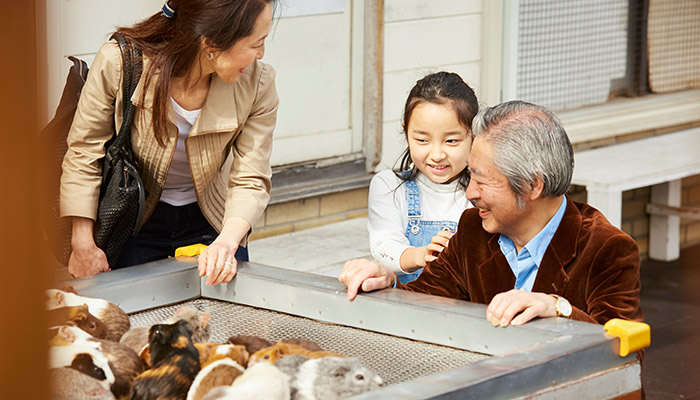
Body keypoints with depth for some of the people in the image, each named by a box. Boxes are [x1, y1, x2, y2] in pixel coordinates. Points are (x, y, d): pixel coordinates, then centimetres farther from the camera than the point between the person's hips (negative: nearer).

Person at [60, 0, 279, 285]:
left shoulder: (258, 84, -19)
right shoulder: (118, 62, -26)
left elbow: (250, 181, -17)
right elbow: (83, 154, -16)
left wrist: (227, 242, -36)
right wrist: (83, 245, -18)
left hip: (208, 223, 2)